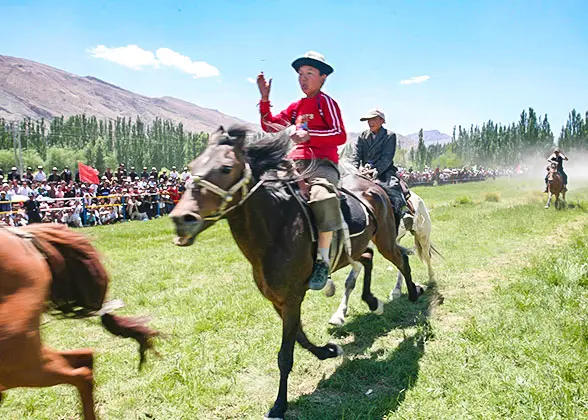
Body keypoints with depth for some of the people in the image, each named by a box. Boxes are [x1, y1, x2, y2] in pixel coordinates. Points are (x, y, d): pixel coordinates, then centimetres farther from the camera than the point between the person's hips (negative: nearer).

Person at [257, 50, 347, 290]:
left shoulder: (326, 102, 3)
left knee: (323, 197, -38)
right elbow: (270, 126, 23)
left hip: (322, 163, -7)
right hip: (296, 163, 8)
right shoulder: (296, 107, 24)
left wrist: (309, 136, -23)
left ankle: (322, 261, -26)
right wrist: (265, 98, 11)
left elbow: (340, 135, -10)